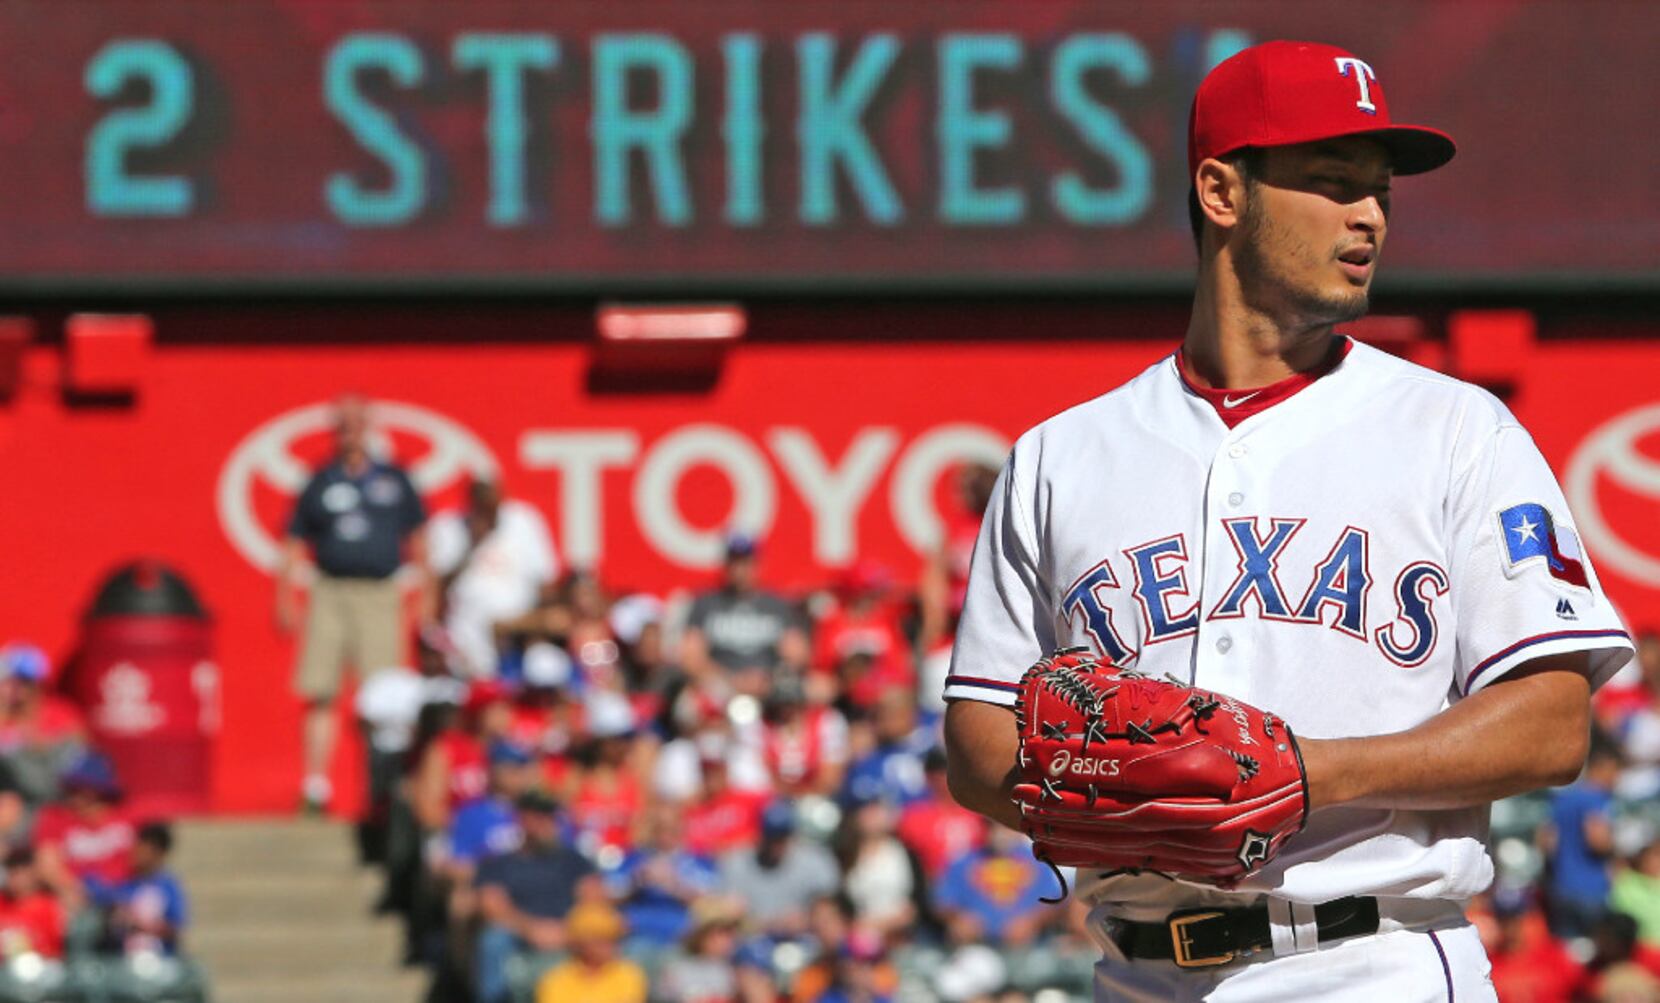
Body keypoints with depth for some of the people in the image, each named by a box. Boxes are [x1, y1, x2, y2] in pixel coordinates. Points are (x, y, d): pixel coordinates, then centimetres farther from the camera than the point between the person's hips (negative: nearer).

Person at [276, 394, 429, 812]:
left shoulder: (394, 480, 12)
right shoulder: (320, 483, 10)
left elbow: (416, 541, 16)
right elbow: (294, 546, 12)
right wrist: (285, 600, 4)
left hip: (380, 595, 0)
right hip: (330, 592, 0)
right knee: (320, 695, -4)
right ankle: (315, 785, -1)